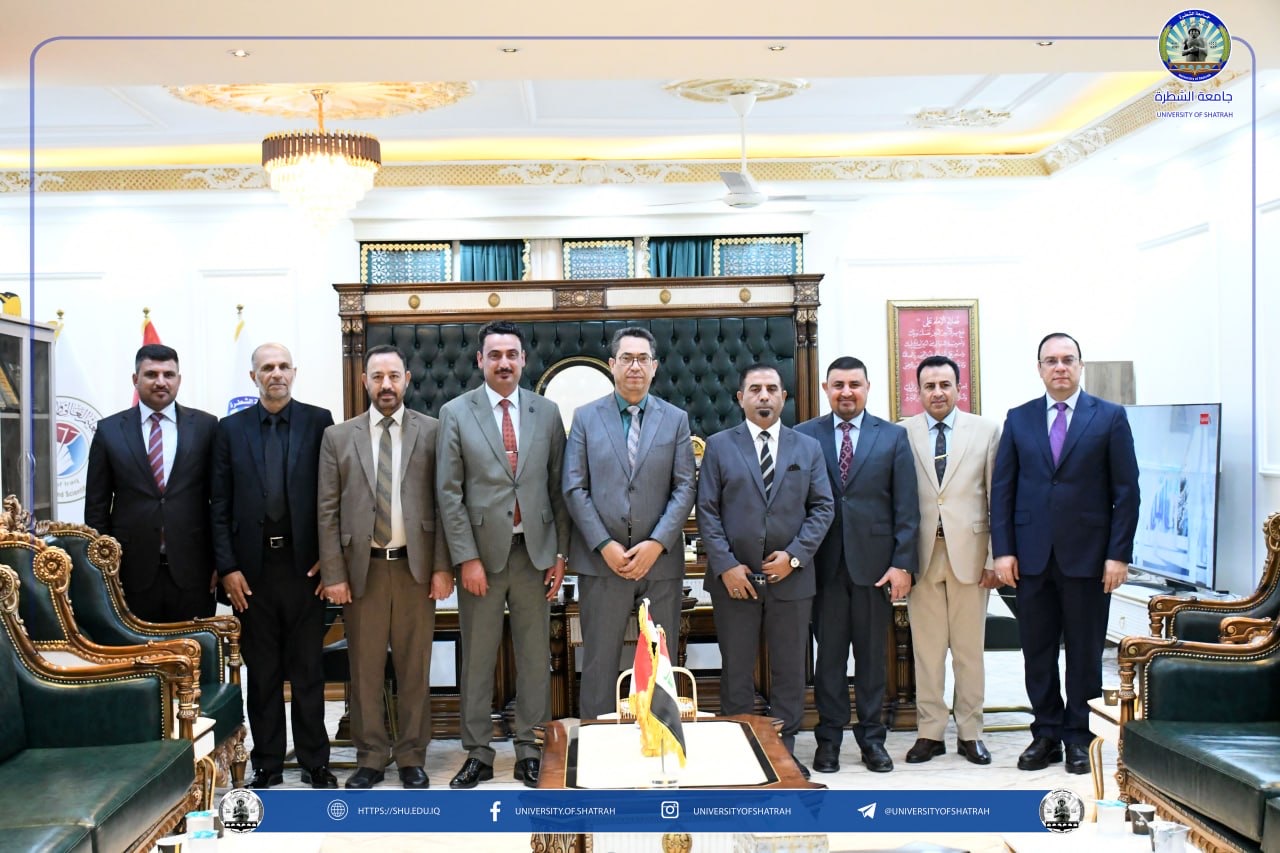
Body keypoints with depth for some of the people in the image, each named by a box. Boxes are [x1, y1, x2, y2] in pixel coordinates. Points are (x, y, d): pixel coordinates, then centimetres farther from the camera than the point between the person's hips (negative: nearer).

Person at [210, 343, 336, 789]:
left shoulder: (318, 421, 2)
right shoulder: (231, 428, 6)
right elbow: (220, 505, 4)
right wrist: (227, 567, -3)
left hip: (305, 564, -1)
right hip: (253, 567, 1)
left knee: (308, 668, 7)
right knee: (262, 672, 10)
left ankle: (314, 761, 18)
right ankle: (267, 762, 22)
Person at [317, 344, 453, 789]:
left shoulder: (432, 431, 3)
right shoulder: (338, 436, 6)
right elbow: (328, 511, 3)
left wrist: (442, 566, -6)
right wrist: (333, 574, -3)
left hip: (415, 567, -1)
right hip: (362, 568, 1)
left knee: (414, 668, 8)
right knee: (365, 669, 8)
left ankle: (412, 758, 20)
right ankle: (370, 758, 21)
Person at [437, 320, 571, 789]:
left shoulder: (546, 412, 5)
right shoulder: (456, 413, 0)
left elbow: (558, 487, 7)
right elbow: (449, 492, -3)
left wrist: (561, 553, 3)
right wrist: (466, 558, -9)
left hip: (534, 552, 2)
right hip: (481, 553, -1)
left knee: (535, 657, 8)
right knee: (477, 659, 7)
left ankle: (529, 751, 20)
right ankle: (478, 754, 20)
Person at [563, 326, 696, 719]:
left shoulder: (675, 419, 7)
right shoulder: (585, 417, 5)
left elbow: (684, 488, 1)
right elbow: (575, 488, 0)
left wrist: (657, 543, -11)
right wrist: (604, 545, -10)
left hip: (660, 558, 1)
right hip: (602, 558, -1)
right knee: (599, 660, 5)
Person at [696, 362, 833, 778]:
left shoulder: (808, 447, 8)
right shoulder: (719, 446, 3)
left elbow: (822, 507, 4)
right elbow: (707, 511, -1)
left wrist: (795, 555, -9)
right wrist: (725, 565, -10)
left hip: (791, 577, 2)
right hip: (734, 578, -1)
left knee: (790, 669, 9)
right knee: (736, 670, 7)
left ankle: (785, 748, 21)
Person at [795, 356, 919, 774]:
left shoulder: (893, 436, 5)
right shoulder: (804, 436, 3)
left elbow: (906, 507, 2)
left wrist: (902, 563, -5)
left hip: (875, 563, 0)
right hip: (825, 563, 0)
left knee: (873, 656, 9)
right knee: (829, 655, 7)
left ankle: (872, 737, 21)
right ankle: (828, 737, 19)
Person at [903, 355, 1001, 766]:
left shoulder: (986, 430, 4)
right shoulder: (902, 434, 3)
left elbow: (997, 497, 3)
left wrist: (995, 556, -2)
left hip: (969, 553, 0)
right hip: (921, 555, 0)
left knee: (970, 649, 8)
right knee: (926, 650, 6)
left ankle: (970, 732, 20)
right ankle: (930, 732, 17)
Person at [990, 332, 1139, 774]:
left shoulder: (1110, 417, 2)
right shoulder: (1018, 419, 7)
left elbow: (1125, 491, -1)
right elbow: (1002, 488, 5)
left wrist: (1119, 554, -8)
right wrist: (1003, 550, -2)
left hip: (1087, 555, -2)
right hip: (1032, 555, 2)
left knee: (1084, 651, 7)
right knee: (1037, 651, 7)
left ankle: (1078, 737, 19)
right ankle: (1046, 734, 19)